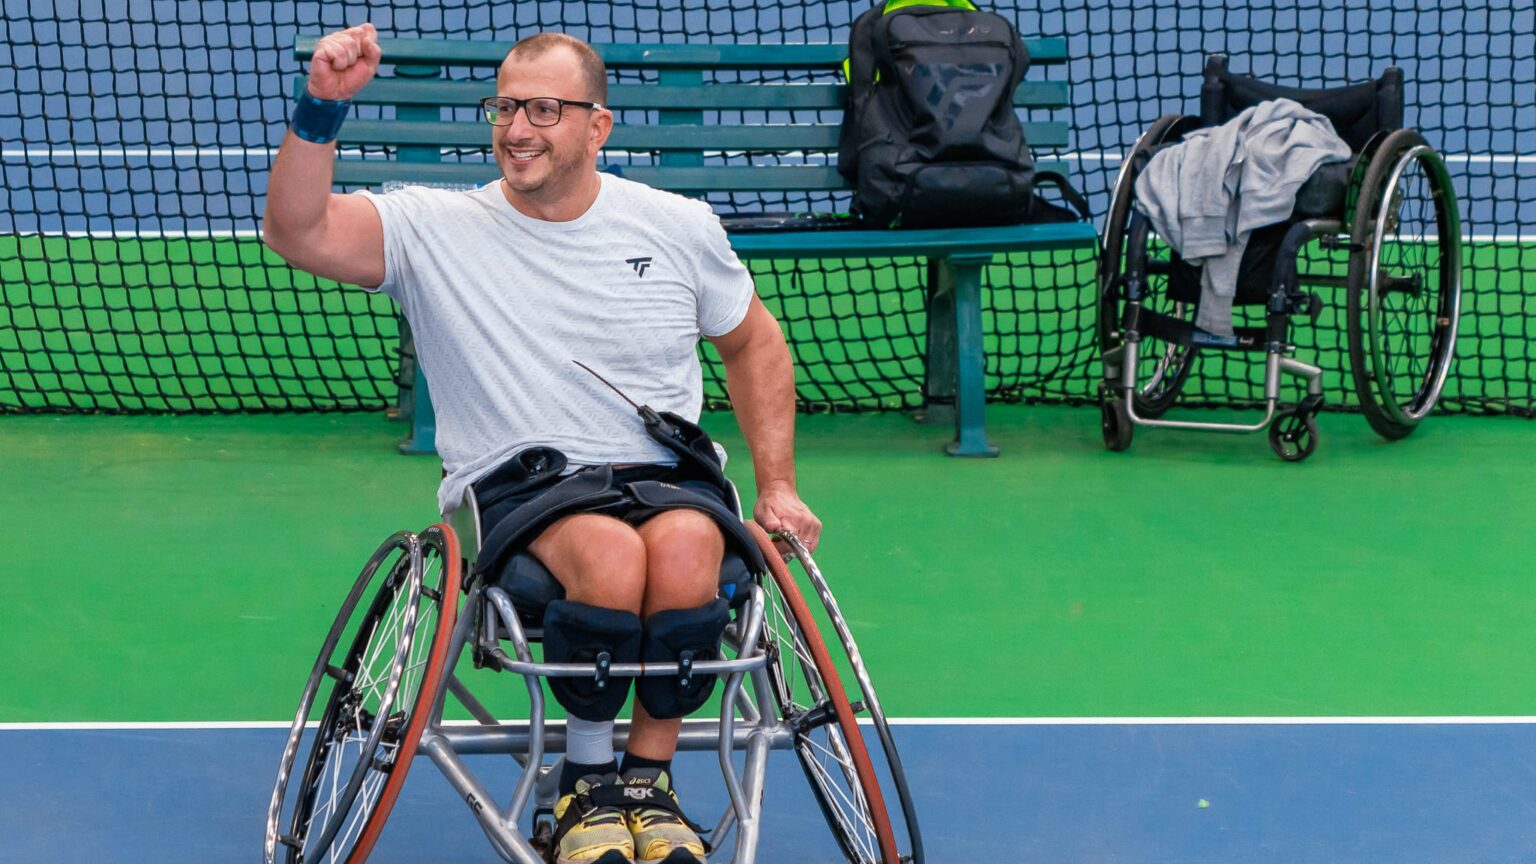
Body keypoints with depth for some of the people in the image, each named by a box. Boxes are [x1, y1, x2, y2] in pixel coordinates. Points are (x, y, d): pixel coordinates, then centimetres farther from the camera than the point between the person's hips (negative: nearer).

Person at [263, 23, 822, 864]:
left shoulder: (680, 226, 10)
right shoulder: (435, 228, 4)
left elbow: (754, 343, 23)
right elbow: (295, 232, -10)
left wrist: (776, 486, 15)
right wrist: (321, 110, -25)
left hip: (665, 471, 2)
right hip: (515, 481, -2)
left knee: (685, 549, -35)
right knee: (610, 554, -36)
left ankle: (649, 778, -10)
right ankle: (586, 779, -9)